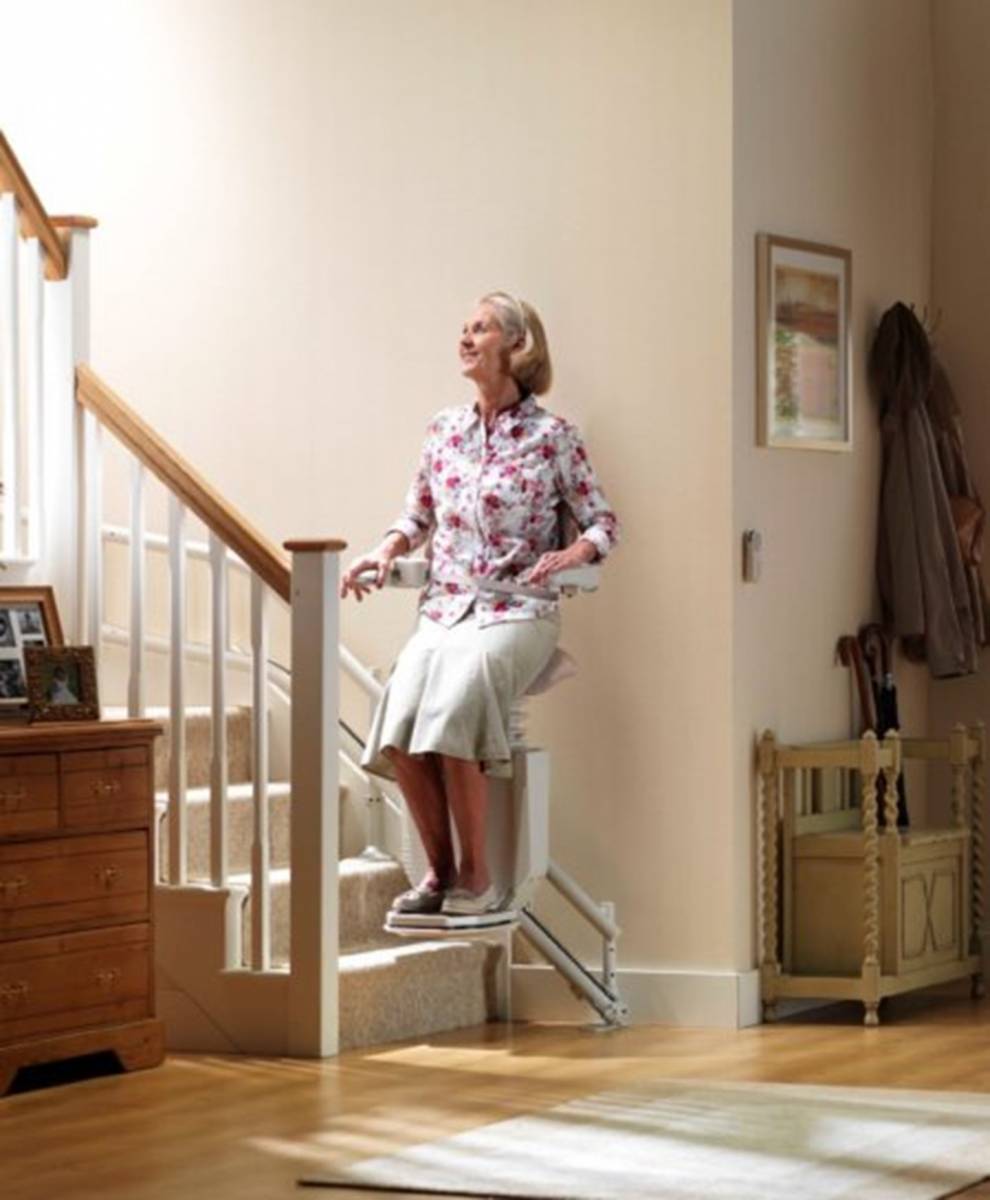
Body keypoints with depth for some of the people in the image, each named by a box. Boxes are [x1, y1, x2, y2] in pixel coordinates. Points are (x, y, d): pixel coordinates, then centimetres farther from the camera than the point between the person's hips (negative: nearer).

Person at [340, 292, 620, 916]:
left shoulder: (552, 436, 1)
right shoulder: (445, 429, 13)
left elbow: (605, 523, 5)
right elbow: (418, 515, 22)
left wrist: (573, 554, -15)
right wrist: (387, 549, 2)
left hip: (516, 612, -4)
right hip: (444, 607, 4)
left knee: (453, 701, -32)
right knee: (401, 708, -26)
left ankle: (476, 875, -20)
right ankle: (440, 869, -12)